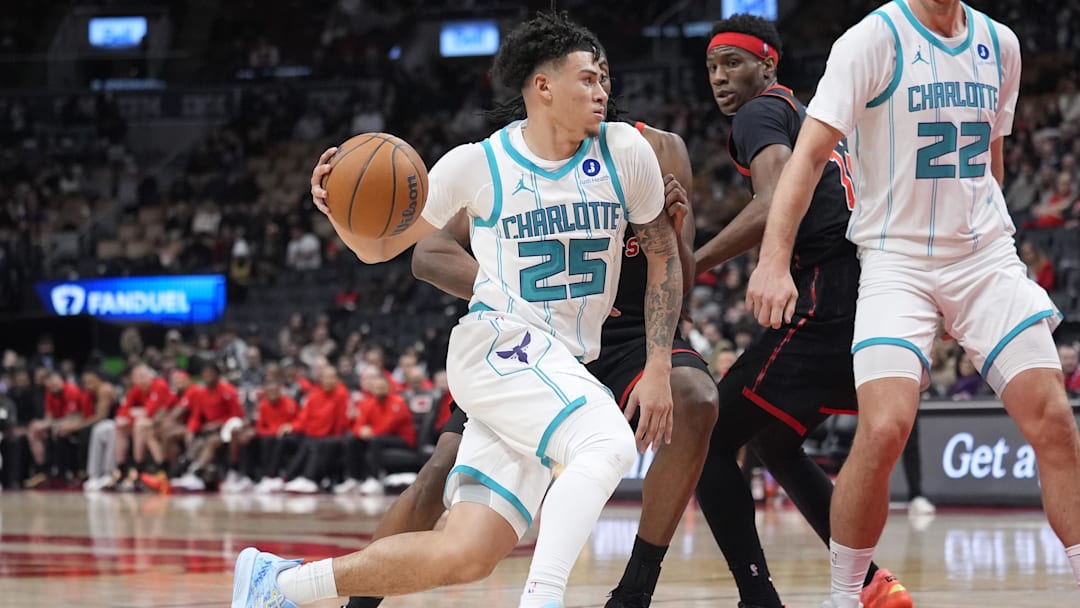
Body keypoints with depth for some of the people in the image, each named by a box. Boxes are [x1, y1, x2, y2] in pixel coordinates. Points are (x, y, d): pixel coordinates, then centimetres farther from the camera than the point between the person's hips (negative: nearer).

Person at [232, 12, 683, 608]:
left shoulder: (624, 152, -1)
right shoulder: (477, 164, -6)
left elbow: (663, 254, 10)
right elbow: (379, 246, 4)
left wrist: (658, 369, 1)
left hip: (563, 368, 4)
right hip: (497, 343, -4)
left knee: (465, 557, -4)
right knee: (610, 443, -34)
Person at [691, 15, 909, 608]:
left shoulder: (760, 114, -2)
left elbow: (777, 203, -20)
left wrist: (685, 270, -18)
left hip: (830, 301, -10)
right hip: (872, 297, 10)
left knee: (710, 441, -5)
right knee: (774, 445, 25)